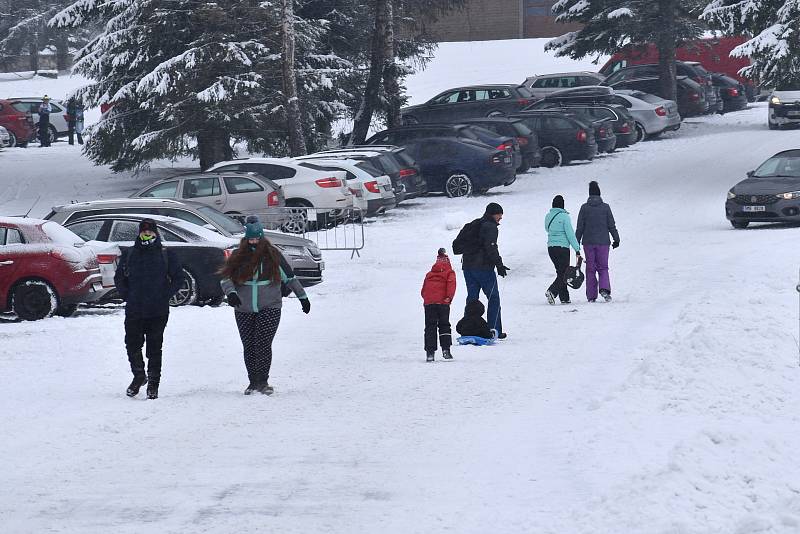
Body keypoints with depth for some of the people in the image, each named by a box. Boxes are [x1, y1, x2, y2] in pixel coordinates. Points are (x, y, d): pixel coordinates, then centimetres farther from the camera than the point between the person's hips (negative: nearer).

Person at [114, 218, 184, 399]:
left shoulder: (166, 255, 3)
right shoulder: (130, 255, 7)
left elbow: (178, 279, 7)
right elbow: (119, 278, 15)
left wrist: (164, 296, -3)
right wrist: (127, 296, 3)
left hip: (158, 312, -1)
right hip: (134, 310, 1)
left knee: (154, 348, 2)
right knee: (132, 344, -4)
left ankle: (153, 384, 9)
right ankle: (139, 375, 18)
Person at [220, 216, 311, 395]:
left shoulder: (273, 255, 3)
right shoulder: (238, 256, 4)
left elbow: (289, 277, 13)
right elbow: (226, 277, -2)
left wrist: (303, 296, 18)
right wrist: (231, 293, -22)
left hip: (269, 308, -2)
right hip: (244, 311, 2)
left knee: (263, 344, -14)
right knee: (249, 347, 4)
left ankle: (262, 381, -7)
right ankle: (253, 381, 17)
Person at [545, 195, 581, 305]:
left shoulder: (548, 216, 6)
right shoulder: (564, 216, -12)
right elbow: (570, 234, -13)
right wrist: (577, 249, -10)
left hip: (551, 247, 6)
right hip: (562, 247, -6)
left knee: (560, 272, 14)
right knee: (563, 274, -2)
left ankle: (564, 298, 14)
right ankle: (552, 291, -23)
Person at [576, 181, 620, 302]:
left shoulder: (584, 208, -2)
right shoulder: (605, 207, -2)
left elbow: (579, 227, -1)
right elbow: (611, 225, 2)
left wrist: (577, 242, 6)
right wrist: (616, 239, 12)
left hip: (588, 242, 0)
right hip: (603, 242, 0)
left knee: (590, 269, 6)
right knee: (603, 267, 7)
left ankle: (591, 296, 4)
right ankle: (604, 289, -17)